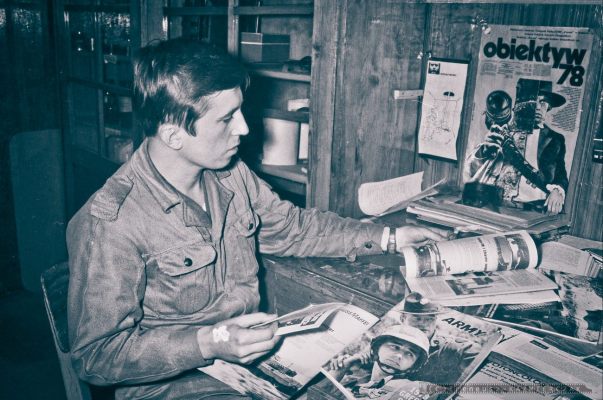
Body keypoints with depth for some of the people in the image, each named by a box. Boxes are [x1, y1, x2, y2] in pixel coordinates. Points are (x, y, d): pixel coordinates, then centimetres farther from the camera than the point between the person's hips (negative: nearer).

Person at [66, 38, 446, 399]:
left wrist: (388, 237, 10)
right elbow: (96, 353, -18)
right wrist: (208, 343, -29)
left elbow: (292, 227, 14)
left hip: (253, 348, 7)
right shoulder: (111, 222, -23)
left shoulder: (231, 175, -1)